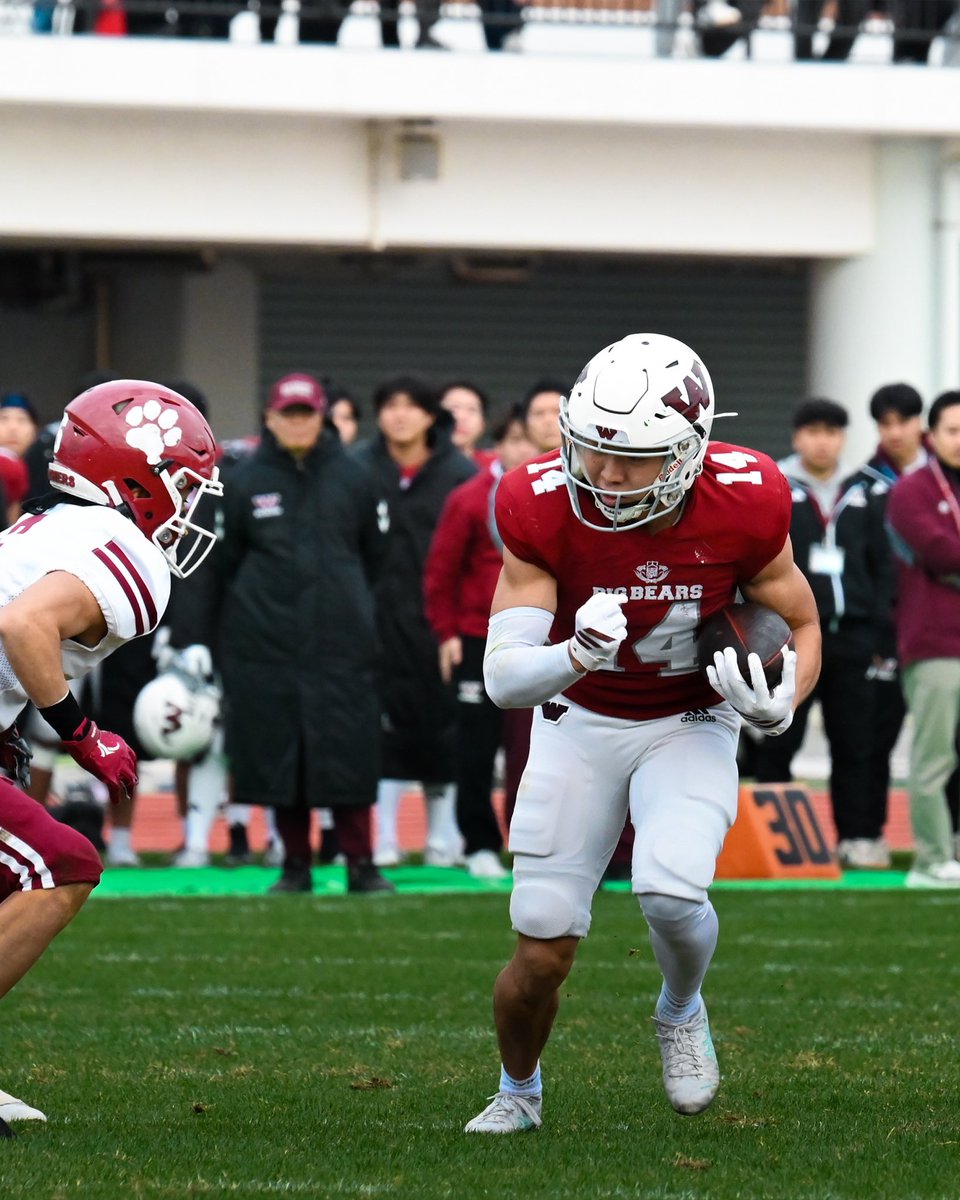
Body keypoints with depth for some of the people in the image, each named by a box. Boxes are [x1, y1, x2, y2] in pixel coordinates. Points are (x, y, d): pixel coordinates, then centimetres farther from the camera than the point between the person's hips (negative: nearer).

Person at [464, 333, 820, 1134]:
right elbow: (503, 677, -25)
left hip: (690, 728, 0)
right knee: (543, 952, -4)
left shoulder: (745, 506, -23)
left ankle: (682, 1013, 8)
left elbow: (801, 627, -4)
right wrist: (578, 655, -45)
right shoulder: (545, 511, -24)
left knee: (672, 891, -27)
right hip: (581, 725, 0)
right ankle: (518, 1092, 28)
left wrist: (782, 705, -25)